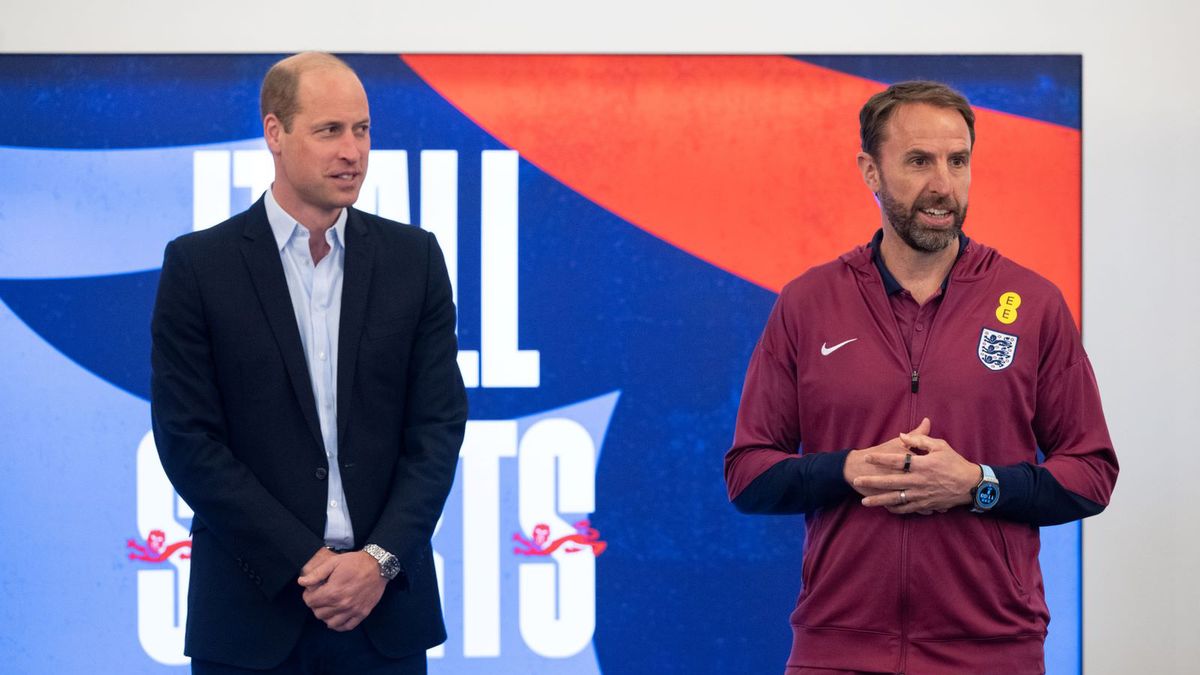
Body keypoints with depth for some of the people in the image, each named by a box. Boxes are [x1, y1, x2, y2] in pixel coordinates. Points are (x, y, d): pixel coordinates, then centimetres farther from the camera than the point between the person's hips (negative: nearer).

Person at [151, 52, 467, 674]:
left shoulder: (414, 258, 6)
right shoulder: (198, 265, -1)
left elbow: (438, 425, 3)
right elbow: (188, 441, -5)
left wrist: (380, 559, -10)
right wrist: (304, 564, -11)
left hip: (385, 600, 2)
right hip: (253, 612, -2)